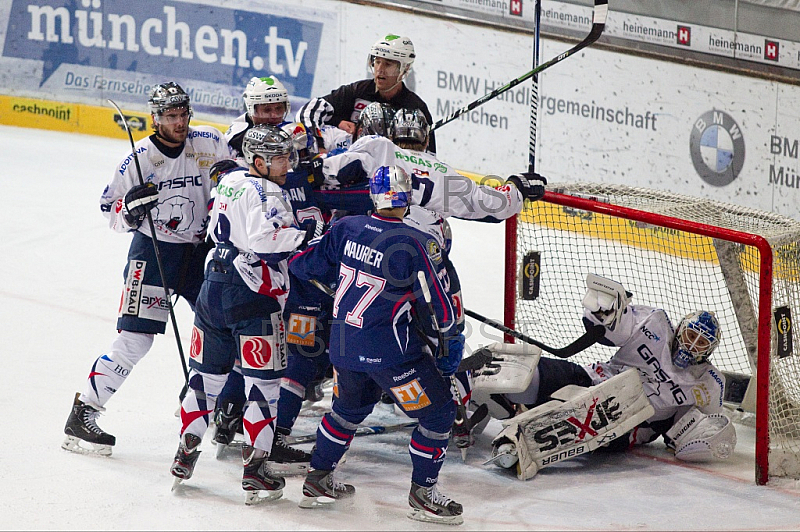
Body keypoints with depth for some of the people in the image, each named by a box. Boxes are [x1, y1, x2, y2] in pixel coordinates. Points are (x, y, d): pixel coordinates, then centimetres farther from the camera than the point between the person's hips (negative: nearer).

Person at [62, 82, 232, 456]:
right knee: (135, 338, -14)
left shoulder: (210, 144, -4)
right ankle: (82, 414, -10)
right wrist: (130, 208, -25)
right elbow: (110, 208, -3)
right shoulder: (140, 158, -11)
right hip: (153, 250, -4)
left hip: (201, 250, 5)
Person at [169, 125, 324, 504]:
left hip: (214, 286, 8)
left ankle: (186, 453, 21)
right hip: (253, 298, -8)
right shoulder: (266, 194, -15)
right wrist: (306, 238, -33)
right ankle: (255, 467, -4)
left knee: (207, 373, 17)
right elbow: (266, 237, -32)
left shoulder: (230, 181, 11)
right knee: (263, 381, -2)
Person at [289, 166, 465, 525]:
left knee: (349, 407, 30)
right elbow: (438, 306, -15)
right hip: (389, 351, -7)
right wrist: (444, 333, 6)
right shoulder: (411, 244, -20)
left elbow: (305, 263, 9)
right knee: (437, 412, 6)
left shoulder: (347, 228, -3)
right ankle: (423, 495, 12)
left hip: (344, 344, 7)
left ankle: (318, 481, 37)